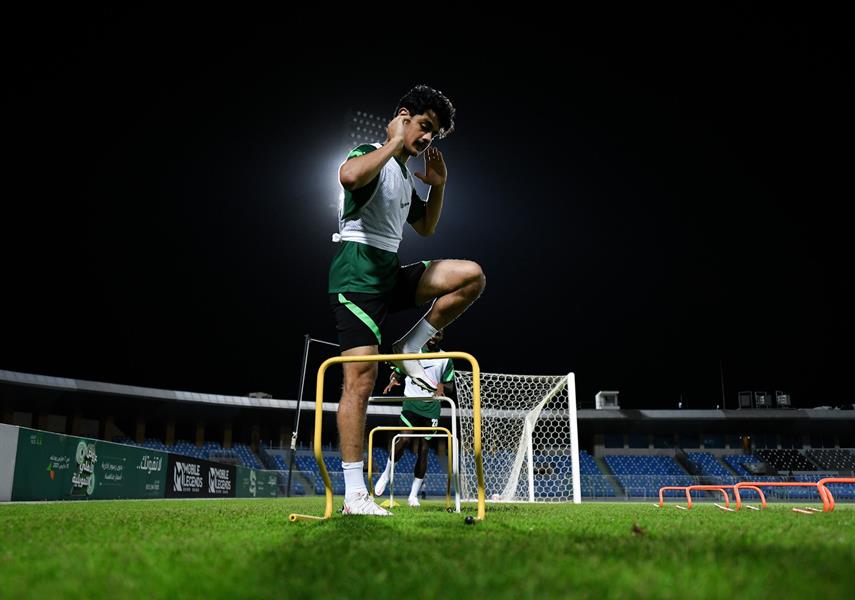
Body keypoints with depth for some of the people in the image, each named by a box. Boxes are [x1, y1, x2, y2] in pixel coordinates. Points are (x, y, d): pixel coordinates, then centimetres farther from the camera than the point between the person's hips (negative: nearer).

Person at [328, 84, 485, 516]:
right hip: (358, 272, -8)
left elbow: (426, 228, 32)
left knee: (471, 275, -6)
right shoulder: (370, 155, -3)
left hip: (391, 273, 8)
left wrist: (438, 185, 19)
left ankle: (409, 349, 2)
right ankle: (353, 495, -9)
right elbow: (349, 176, -30)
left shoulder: (405, 176, 21)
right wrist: (394, 142, -16)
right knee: (361, 378, -13)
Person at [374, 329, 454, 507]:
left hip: (432, 408, 2)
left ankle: (413, 495, 8)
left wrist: (442, 386, -8)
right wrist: (392, 380, -9)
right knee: (405, 438, -23)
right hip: (411, 403, -1)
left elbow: (450, 385, 16)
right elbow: (397, 372, 14)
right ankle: (387, 473, 2)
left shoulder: (446, 359, 11)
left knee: (423, 450, 0)